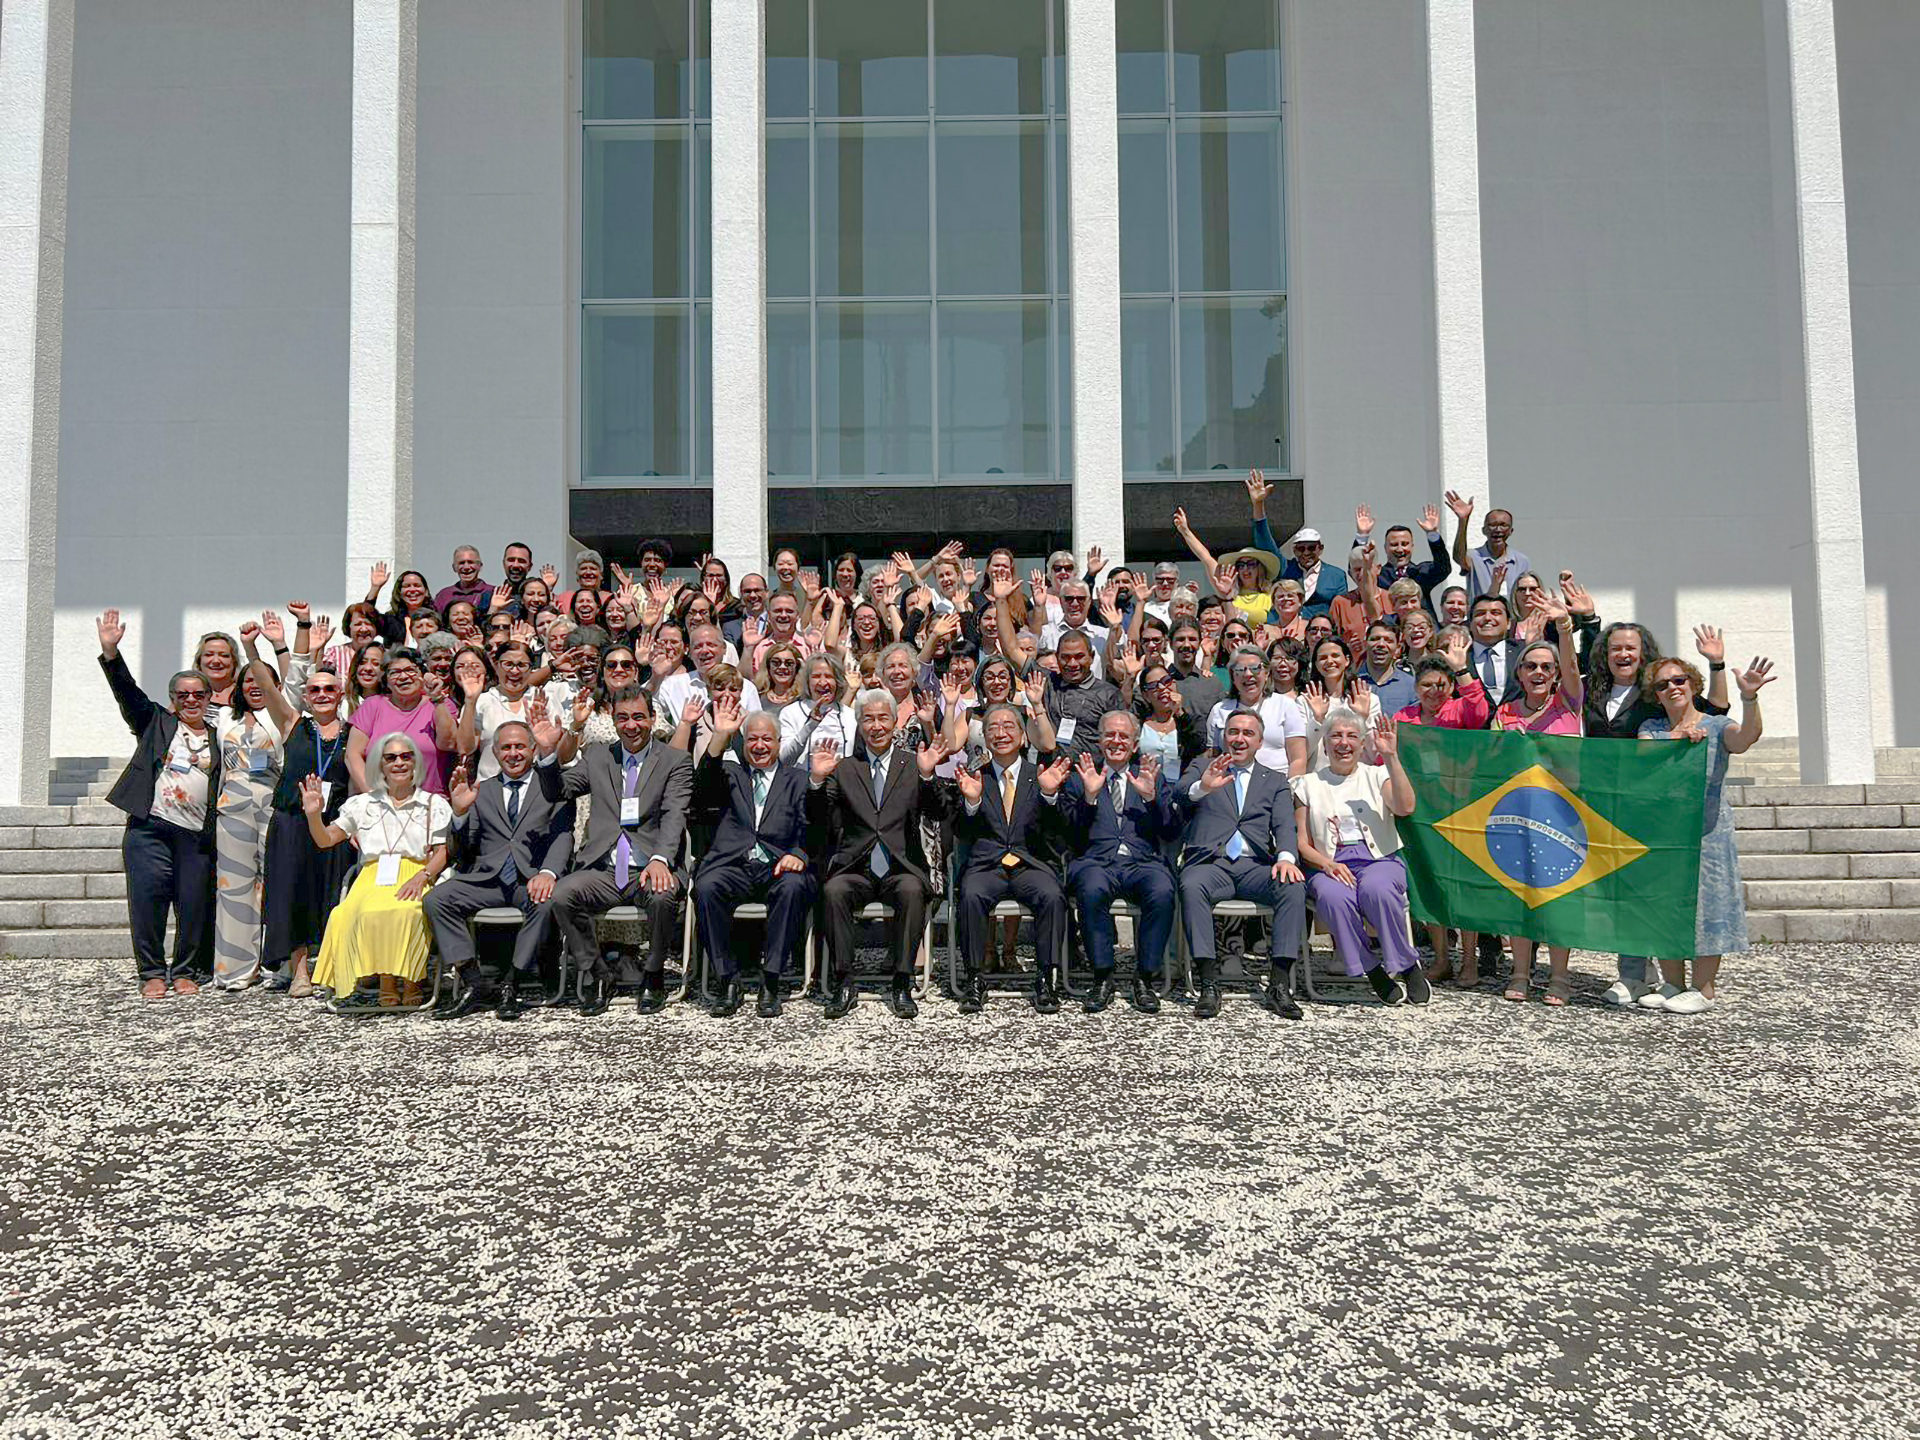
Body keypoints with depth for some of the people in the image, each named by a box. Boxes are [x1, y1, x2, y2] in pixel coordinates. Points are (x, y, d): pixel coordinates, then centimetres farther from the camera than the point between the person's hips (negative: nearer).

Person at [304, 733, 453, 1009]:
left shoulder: (434, 804, 15)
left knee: (406, 911, -38)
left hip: (415, 877, -2)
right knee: (371, 912, -36)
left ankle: (410, 982, -24)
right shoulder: (363, 804, 22)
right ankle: (386, 983, -25)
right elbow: (325, 840, 18)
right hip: (373, 879, 2)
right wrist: (313, 814, -2)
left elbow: (443, 852, 5)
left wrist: (422, 877, -14)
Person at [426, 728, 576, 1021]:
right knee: (436, 899, -20)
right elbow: (460, 850, 15)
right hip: (487, 877, 3)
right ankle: (470, 984, -18)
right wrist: (460, 811, -5)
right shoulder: (481, 791, 20)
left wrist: (548, 873, -24)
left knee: (546, 903, -35)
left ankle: (511, 987, -22)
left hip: (532, 877, -3)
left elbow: (562, 835, -3)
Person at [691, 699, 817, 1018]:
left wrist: (798, 855, -16)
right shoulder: (732, 776, 23)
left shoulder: (797, 781, 19)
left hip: (778, 866, -1)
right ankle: (726, 980, -18)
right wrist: (720, 737, -12)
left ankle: (770, 982, -25)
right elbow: (704, 786, -1)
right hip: (733, 865, 1)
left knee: (793, 886, -34)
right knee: (706, 886, -30)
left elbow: (808, 830, 7)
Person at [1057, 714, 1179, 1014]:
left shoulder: (1153, 776, 20)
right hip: (1096, 861, -1)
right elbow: (1069, 831, 6)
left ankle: (1145, 978, -17)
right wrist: (1089, 796, -7)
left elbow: (1172, 834, 10)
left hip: (1143, 862, 1)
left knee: (1162, 891, -32)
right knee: (1092, 890, -35)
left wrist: (1151, 796, -4)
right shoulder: (1079, 777, 18)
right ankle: (1102, 978, -20)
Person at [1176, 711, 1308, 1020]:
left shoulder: (1275, 781, 22)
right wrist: (1202, 787, -29)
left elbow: (1284, 825, 6)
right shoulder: (1202, 767, 18)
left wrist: (1286, 858, -17)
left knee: (1294, 887, -28)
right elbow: (1179, 794, -3)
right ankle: (1209, 985, -33)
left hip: (1255, 866, 2)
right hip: (1210, 862, -2)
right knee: (1191, 886, -35)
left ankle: (1280, 986, -27)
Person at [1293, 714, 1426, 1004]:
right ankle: (1373, 972, -19)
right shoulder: (1309, 784, 17)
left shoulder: (1376, 776, 16)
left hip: (1380, 861, 0)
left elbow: (1405, 808, -6)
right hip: (1331, 868, 0)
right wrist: (1327, 865, -11)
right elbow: (1302, 843, 9)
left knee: (1376, 889, -36)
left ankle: (1408, 965, -17)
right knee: (1332, 897, -35)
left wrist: (1391, 757, -9)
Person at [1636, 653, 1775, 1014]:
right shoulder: (1651, 728, 10)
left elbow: (1746, 737, -22)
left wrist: (1749, 698, -40)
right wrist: (1675, 738, -26)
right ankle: (1673, 984, 17)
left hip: (1707, 832, -3)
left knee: (1704, 901, -2)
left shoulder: (1716, 727, 0)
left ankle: (1703, 989, 6)